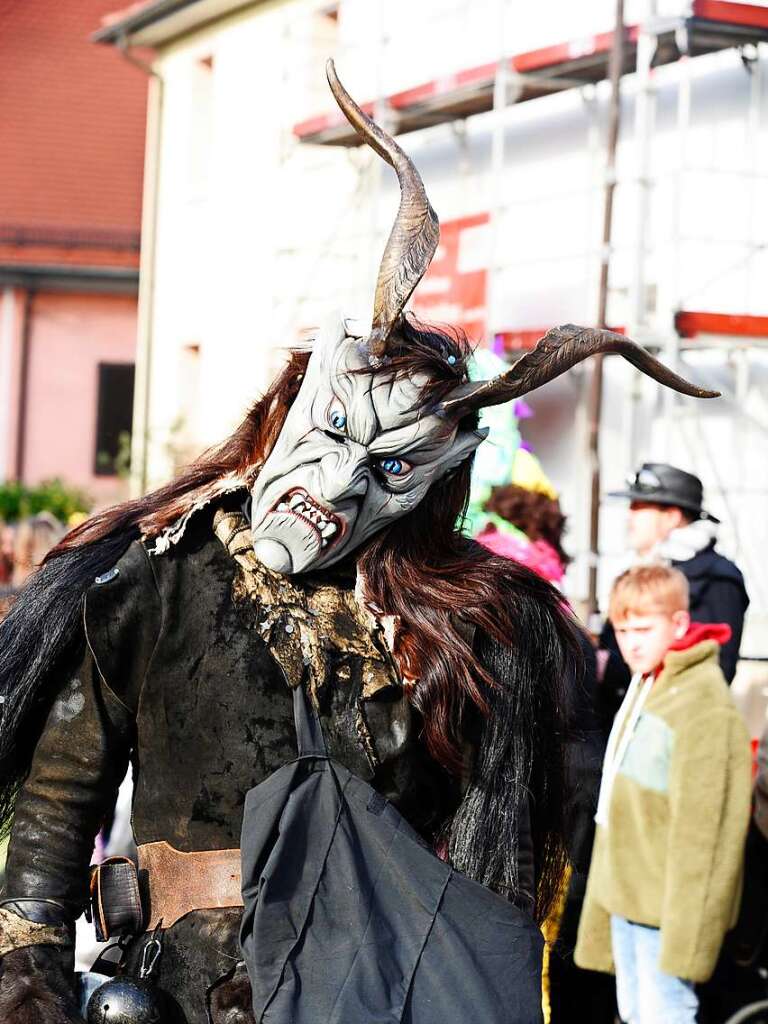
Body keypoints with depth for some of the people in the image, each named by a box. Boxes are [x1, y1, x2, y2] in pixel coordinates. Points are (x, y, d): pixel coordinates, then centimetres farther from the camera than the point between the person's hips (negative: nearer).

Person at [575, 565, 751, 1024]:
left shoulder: (703, 698, -16)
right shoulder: (644, 689, 13)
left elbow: (703, 821, -20)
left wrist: (685, 923, -22)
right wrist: (610, 892, 18)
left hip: (668, 901, -9)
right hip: (626, 896, 9)